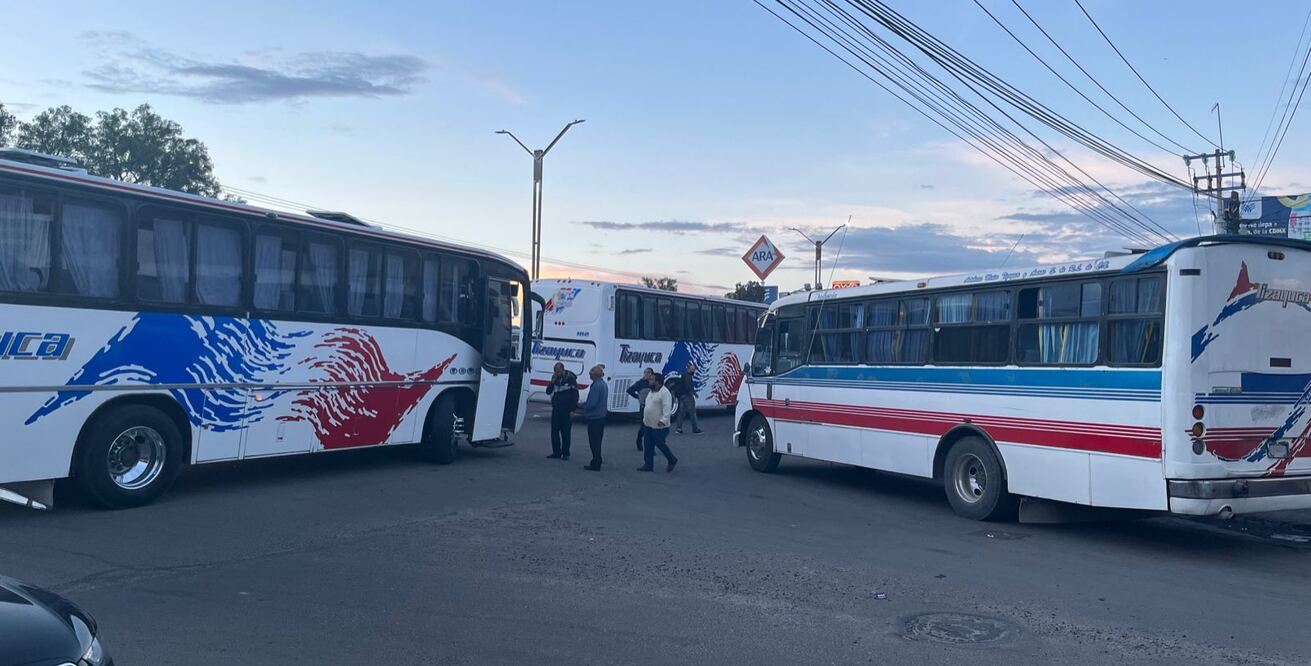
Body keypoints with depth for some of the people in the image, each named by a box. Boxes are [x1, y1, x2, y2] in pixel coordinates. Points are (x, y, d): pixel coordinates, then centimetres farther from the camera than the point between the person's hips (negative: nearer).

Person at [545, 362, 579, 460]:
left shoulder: (570, 379, -8)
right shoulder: (555, 379, 9)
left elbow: (575, 396, -7)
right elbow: (548, 392, 8)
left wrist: (572, 410, -12)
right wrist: (552, 382, -9)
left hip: (566, 410, -5)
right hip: (556, 410, 5)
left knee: (566, 432, 0)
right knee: (554, 431, 5)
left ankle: (565, 453, 8)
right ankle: (556, 452, 14)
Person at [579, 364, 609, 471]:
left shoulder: (596, 386, -21)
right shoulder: (604, 385, 10)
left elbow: (591, 404, -23)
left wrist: (584, 404, -3)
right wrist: (586, 403, 14)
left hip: (594, 418, -10)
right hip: (602, 417, 10)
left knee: (594, 442, -1)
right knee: (597, 441, 18)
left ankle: (596, 464, 3)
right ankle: (596, 462, 26)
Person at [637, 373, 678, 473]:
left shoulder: (664, 392, -18)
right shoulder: (652, 392, 13)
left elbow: (667, 408, -26)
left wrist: (663, 420, -34)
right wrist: (645, 418, 23)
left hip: (659, 426, -9)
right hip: (649, 425, 9)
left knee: (660, 444, -2)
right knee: (648, 445, 9)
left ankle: (672, 460, 17)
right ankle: (648, 465, 15)